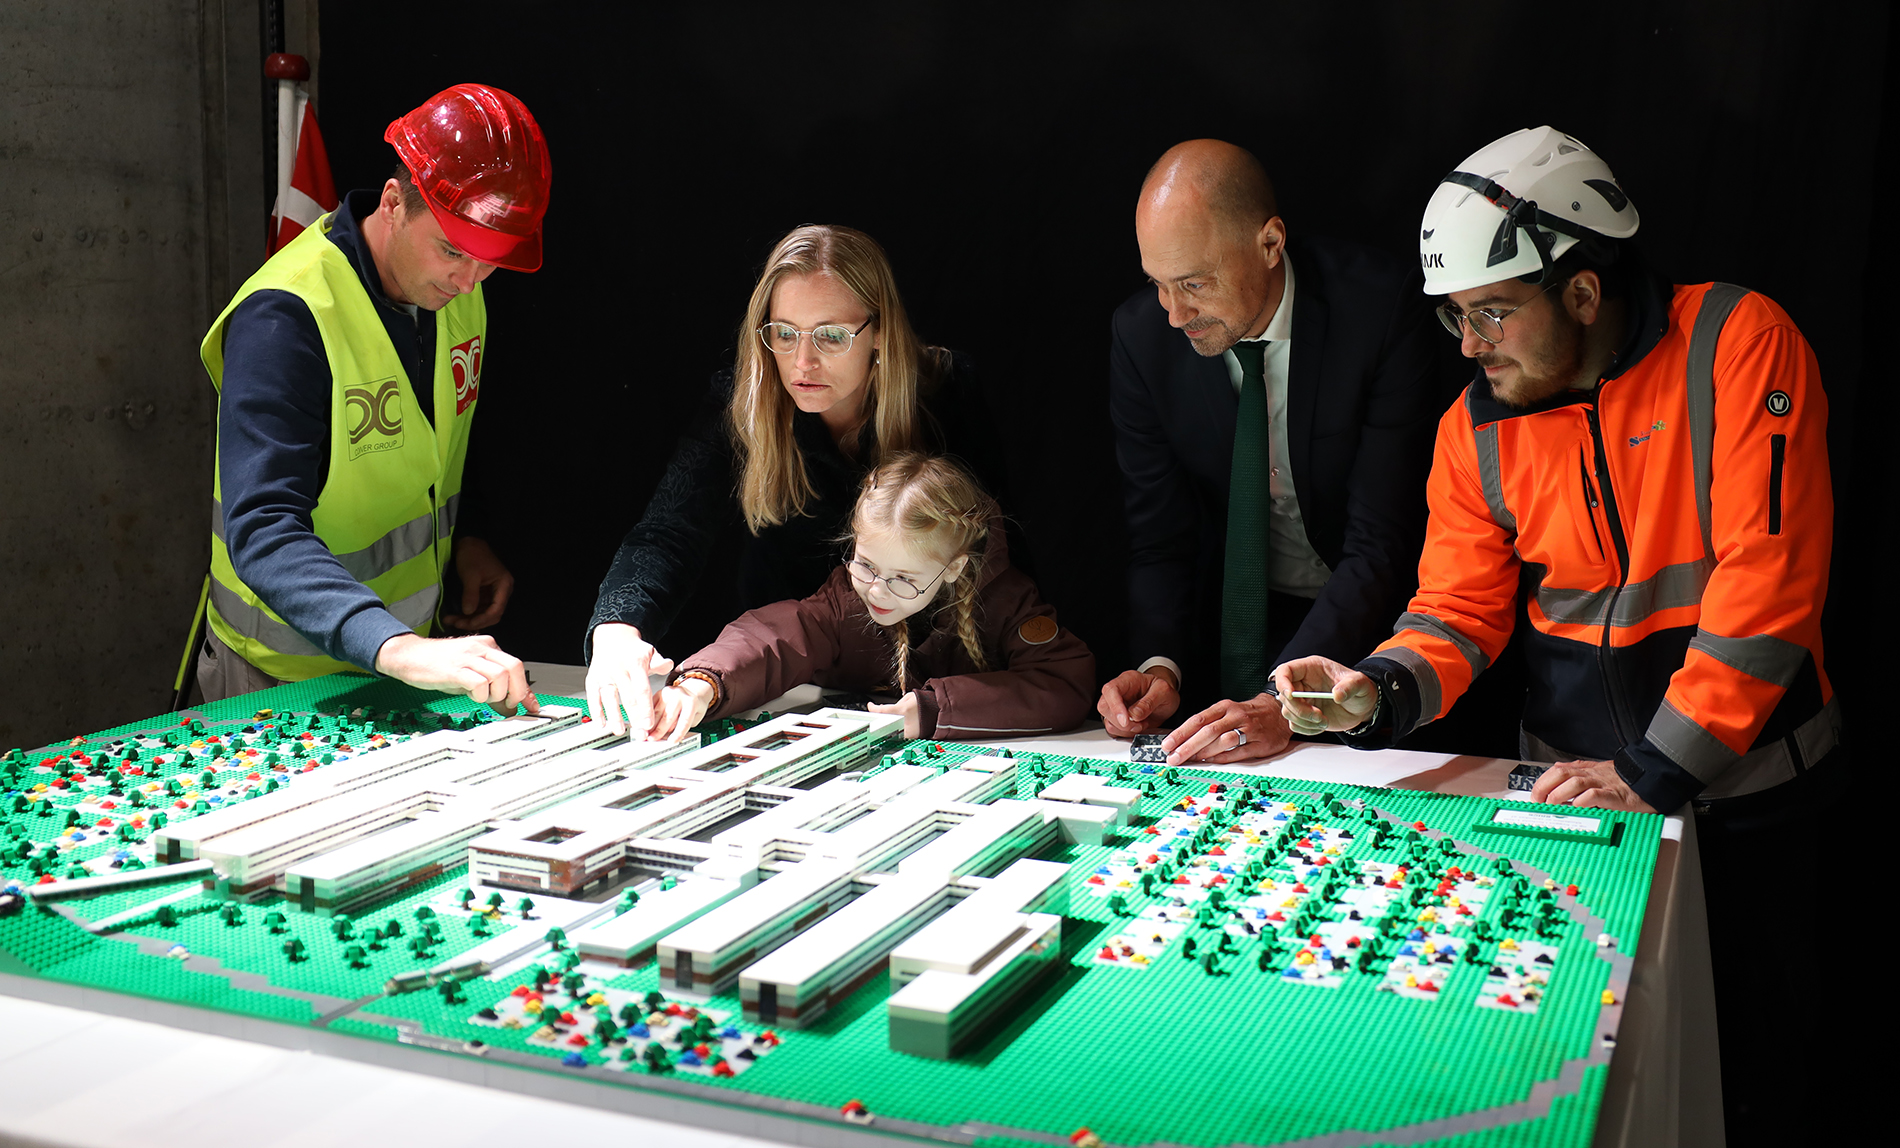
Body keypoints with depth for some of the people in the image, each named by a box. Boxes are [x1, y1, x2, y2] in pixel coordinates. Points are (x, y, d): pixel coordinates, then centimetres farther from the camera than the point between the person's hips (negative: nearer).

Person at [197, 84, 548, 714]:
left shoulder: (455, 287, -4)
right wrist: (397, 648, -49)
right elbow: (263, 533, -36)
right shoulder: (283, 318, -27)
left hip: (418, 644, 7)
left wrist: (464, 536, -2)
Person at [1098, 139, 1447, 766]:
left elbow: (1383, 545, -22)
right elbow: (1159, 533, -2)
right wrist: (1160, 664, -21)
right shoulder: (1141, 334, -9)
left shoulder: (1381, 307, -20)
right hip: (1238, 616, 3)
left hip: (1367, 620, -2)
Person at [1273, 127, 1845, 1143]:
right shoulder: (1474, 429, 0)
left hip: (1746, 784, -3)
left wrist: (1656, 772, -20)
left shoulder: (1738, 344, -13)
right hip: (1574, 788, 3)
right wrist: (1377, 693, -20)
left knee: (1741, 1049, 5)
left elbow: (1767, 577, -19)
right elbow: (1459, 610, 2)